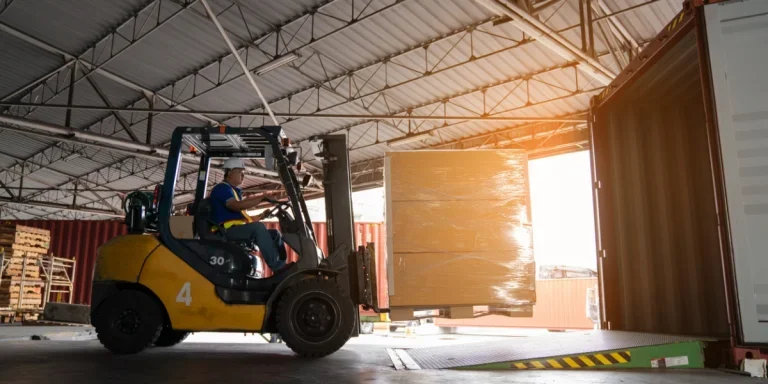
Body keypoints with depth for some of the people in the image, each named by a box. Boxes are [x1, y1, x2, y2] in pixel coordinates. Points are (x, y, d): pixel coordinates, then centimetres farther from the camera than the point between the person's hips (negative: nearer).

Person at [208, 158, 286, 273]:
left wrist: (261, 216, 9)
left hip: (239, 230, 10)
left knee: (275, 234, 0)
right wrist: (262, 199, -28)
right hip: (228, 230, -10)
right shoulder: (222, 188, -4)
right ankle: (277, 266, -37)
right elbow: (236, 205, -25)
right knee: (259, 227, -33)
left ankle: (282, 267, -13)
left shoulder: (235, 191, 26)